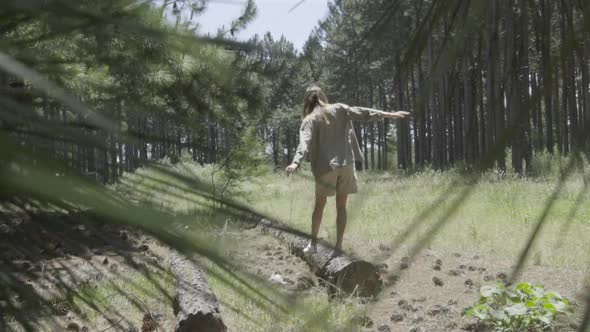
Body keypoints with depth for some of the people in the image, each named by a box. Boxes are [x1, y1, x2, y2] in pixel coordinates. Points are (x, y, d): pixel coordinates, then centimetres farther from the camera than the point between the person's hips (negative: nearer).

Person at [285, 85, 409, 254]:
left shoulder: (310, 119, -2)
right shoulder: (339, 109, 5)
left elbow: (304, 142, -18)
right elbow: (363, 113, 7)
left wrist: (296, 162, -30)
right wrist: (389, 115, 13)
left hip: (326, 166, -2)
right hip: (346, 164, 2)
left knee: (319, 204, 15)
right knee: (341, 206, 8)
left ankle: (313, 243, 16)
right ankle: (338, 246, 8)